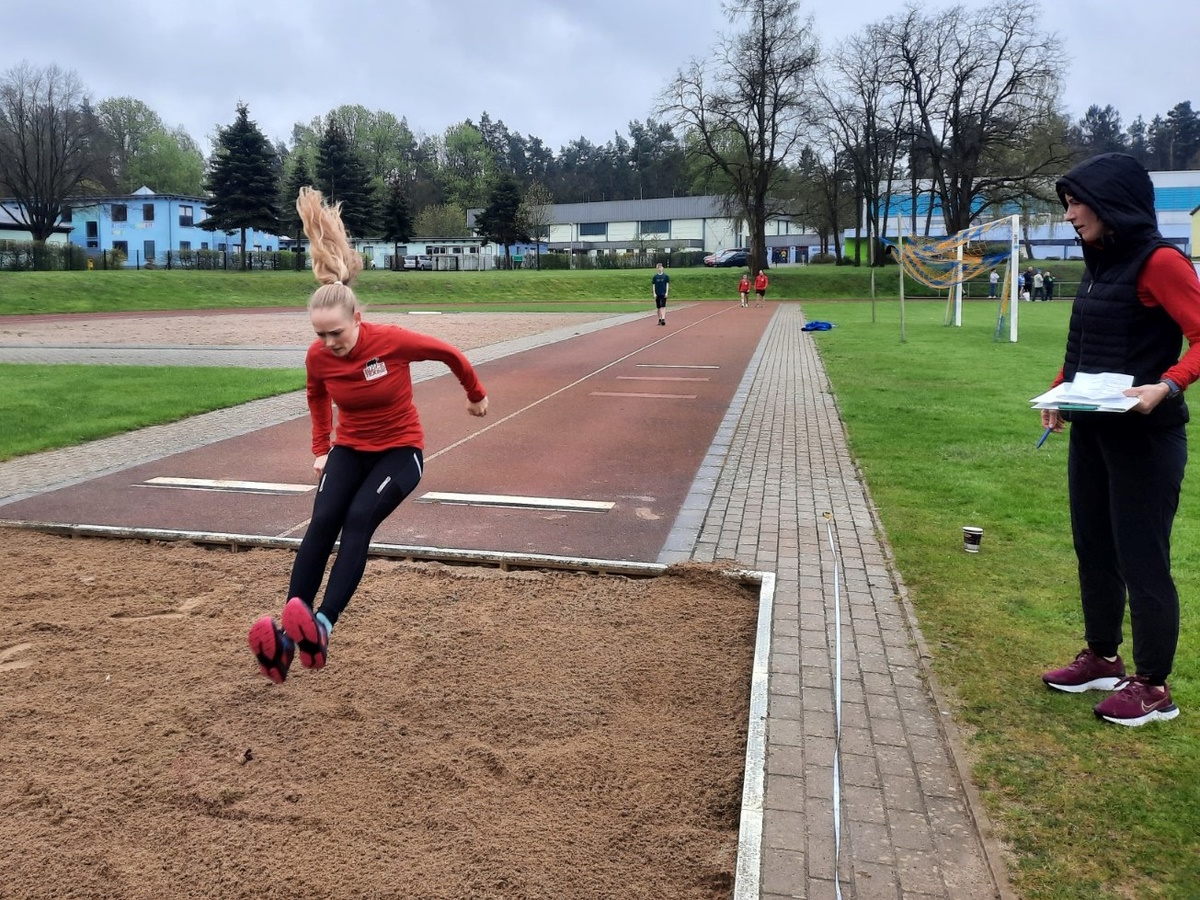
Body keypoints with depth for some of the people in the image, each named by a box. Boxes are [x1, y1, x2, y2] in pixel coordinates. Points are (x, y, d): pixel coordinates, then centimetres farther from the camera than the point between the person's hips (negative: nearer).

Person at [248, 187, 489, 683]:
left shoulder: (393, 340, -24)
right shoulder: (317, 357, -12)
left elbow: (450, 353, -5)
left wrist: (476, 394, 9)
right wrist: (321, 449, 12)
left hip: (400, 450, -3)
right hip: (349, 449, 3)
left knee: (358, 519, -26)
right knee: (322, 522, -17)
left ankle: (323, 625, -31)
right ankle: (288, 633, -18)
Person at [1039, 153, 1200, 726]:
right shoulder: (1098, 264, 11)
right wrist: (1060, 392, 6)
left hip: (1143, 438, -8)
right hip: (1091, 433, 8)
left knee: (1142, 560, 0)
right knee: (1093, 549, 16)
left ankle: (1153, 687, 14)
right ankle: (1102, 658, 32)